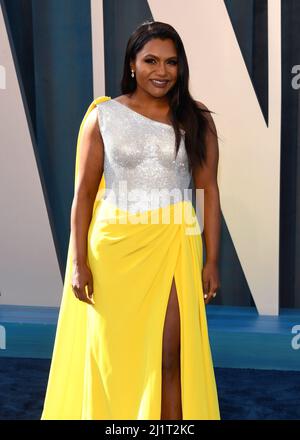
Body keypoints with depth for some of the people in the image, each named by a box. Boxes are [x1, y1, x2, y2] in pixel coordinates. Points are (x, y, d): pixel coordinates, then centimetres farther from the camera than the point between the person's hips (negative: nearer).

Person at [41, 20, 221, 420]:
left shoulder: (197, 120, 4)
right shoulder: (103, 116, 1)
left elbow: (209, 192, 3)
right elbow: (83, 194, 0)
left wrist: (212, 260, -1)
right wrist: (79, 262, -5)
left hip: (174, 246, 0)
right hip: (114, 245, 0)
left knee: (170, 357, 1)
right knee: (114, 356, 10)